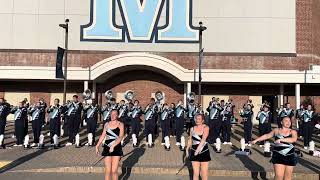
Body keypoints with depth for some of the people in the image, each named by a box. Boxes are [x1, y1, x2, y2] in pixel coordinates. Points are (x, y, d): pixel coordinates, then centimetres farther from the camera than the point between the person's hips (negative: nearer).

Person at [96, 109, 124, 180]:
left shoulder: (120, 124, -4)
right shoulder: (106, 124, 8)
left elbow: (120, 137, -15)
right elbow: (102, 136, 13)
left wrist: (113, 146, -27)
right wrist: (97, 146, 7)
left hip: (116, 149, -2)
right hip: (107, 148, 3)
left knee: (114, 171, -2)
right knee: (108, 170, 3)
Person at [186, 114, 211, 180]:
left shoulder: (206, 128, -7)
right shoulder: (192, 129, 4)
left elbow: (203, 139, -20)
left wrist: (198, 149, -29)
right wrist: (187, 149, 4)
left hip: (204, 152, -2)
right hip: (194, 152, 2)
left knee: (204, 174, 1)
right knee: (195, 173, 6)